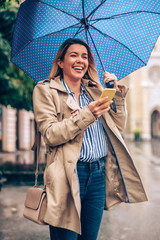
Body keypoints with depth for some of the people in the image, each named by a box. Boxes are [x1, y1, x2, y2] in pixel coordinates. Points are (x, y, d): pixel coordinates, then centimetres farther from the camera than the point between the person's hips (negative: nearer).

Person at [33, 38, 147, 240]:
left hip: (99, 174, 5)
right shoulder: (45, 90, 0)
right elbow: (50, 135, -12)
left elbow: (118, 126, 14)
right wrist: (87, 114, -22)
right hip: (69, 175, -5)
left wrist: (117, 93, 3)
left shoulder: (94, 90, 15)